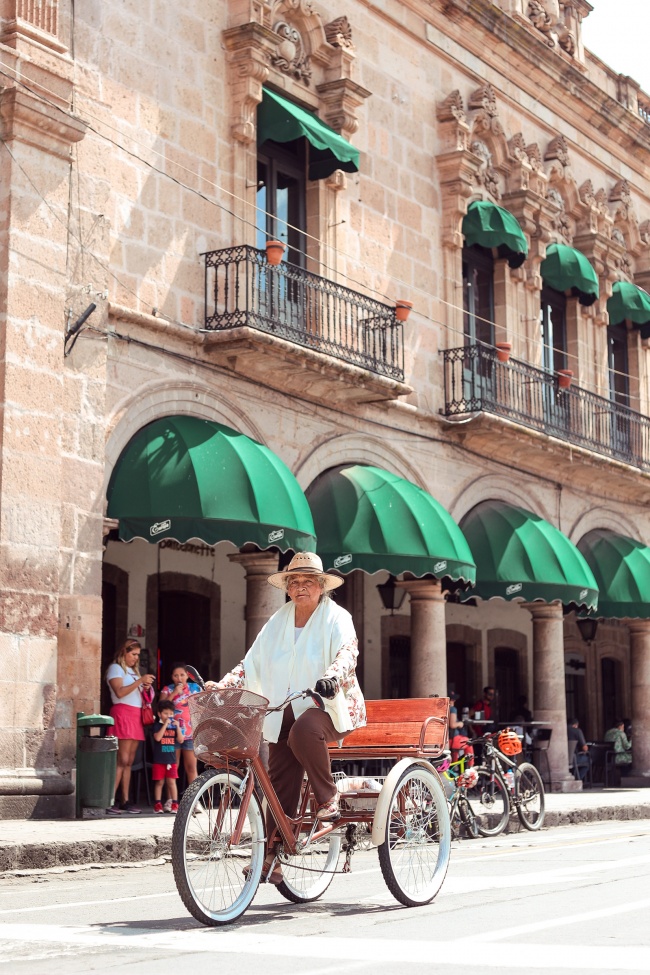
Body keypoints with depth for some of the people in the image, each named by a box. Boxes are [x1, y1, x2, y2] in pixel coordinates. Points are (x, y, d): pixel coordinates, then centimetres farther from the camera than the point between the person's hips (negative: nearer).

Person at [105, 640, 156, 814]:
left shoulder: (134, 670, 26)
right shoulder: (116, 668, 0)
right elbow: (120, 692, -14)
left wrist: (145, 687, 7)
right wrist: (140, 681, -16)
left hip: (137, 714, 8)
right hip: (123, 713, -8)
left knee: (129, 762, 5)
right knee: (122, 760, -15)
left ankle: (125, 801, 5)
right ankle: (110, 801, -17)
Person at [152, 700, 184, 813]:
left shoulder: (174, 726, 8)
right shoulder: (157, 725, -1)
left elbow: (180, 740, 1)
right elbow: (157, 737, -18)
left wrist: (178, 727, -10)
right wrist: (165, 724, -19)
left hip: (172, 759, 2)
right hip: (159, 760, -2)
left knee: (171, 782, 1)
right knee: (159, 782, 3)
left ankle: (174, 804, 3)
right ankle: (157, 804, 8)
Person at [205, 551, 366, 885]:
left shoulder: (336, 618, -2)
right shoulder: (277, 623, 13)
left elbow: (347, 653, -20)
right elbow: (253, 663, 10)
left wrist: (332, 677, -41)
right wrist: (222, 684, -6)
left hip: (329, 707, -5)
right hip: (286, 711, 5)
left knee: (302, 731, -37)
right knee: (280, 783, -5)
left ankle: (329, 798, -16)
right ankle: (272, 857, -1)